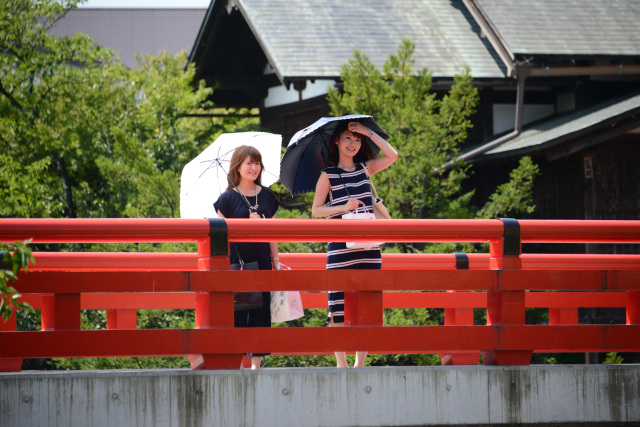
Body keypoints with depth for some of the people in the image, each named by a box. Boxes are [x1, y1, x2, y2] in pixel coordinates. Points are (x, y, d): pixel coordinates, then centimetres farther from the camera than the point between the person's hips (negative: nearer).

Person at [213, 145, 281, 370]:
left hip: (261, 261, 4)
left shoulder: (267, 197, 11)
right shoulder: (228, 197, -1)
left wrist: (275, 260, 12)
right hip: (236, 262, -4)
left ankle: (256, 361, 6)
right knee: (237, 308, -7)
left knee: (261, 308, 1)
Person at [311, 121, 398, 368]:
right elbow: (316, 210, 1)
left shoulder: (365, 168, 13)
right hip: (340, 246, -4)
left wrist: (369, 133, 2)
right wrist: (344, 207, -12)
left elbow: (392, 156, 1)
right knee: (339, 306, -6)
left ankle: (360, 362, 8)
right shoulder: (328, 175, 3)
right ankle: (341, 363, 0)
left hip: (369, 246, 4)